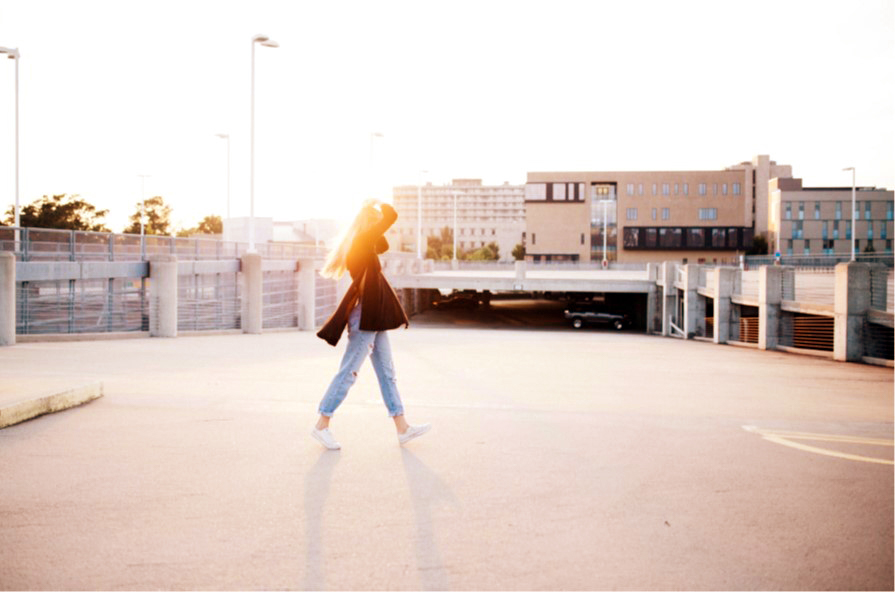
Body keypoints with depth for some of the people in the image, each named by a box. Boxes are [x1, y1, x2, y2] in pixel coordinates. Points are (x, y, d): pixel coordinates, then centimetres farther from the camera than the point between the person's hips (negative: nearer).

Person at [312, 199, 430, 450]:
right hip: (366, 317, -10)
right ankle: (322, 425, 4)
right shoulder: (362, 241, -14)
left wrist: (370, 209, 20)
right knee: (349, 371, -4)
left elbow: (384, 245, 29)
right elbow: (391, 215, -18)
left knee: (387, 372, 9)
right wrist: (378, 205, 3)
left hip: (374, 318, 10)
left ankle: (402, 428, 13)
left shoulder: (364, 245, 12)